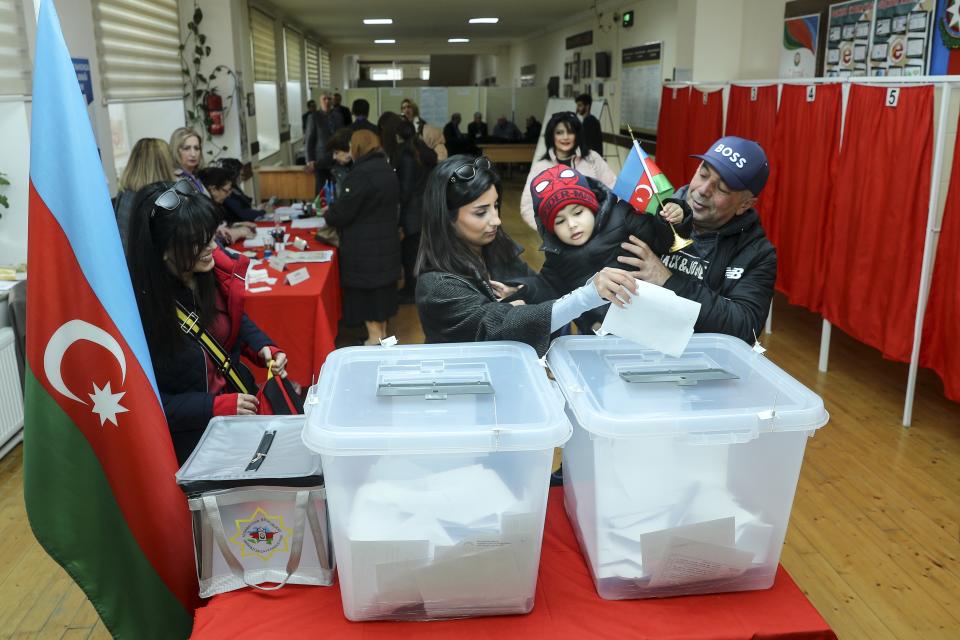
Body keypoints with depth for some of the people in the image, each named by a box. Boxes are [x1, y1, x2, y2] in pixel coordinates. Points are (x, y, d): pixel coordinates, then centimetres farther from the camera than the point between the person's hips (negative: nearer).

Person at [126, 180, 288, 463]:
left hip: (240, 401, 6)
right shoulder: (136, 308, -26)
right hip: (190, 436, -5)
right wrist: (215, 407, -22)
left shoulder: (215, 270, -10)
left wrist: (263, 348, -6)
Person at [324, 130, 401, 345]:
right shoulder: (387, 170, 8)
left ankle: (374, 337, 6)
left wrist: (328, 214, 4)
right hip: (387, 241, 9)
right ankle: (382, 333, 27)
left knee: (365, 291, 1)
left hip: (364, 247, -8)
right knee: (382, 285, 16)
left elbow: (343, 211, -19)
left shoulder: (361, 174, -19)